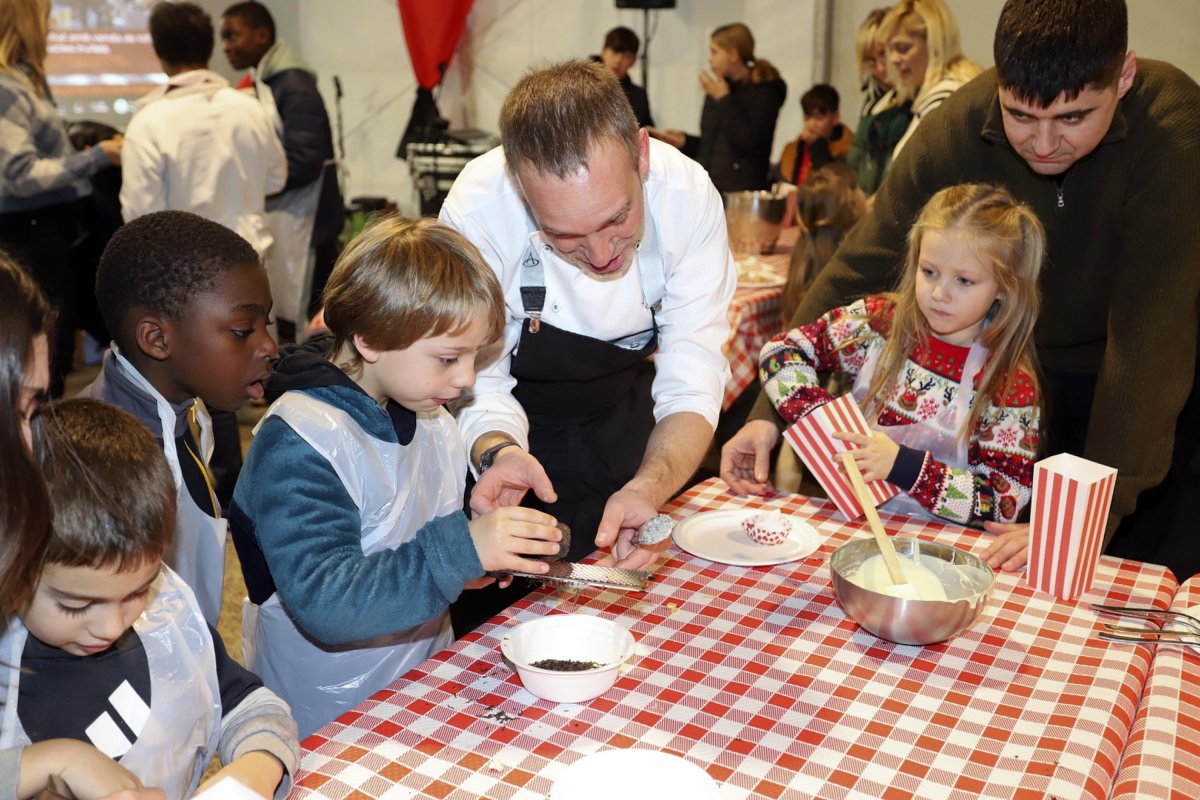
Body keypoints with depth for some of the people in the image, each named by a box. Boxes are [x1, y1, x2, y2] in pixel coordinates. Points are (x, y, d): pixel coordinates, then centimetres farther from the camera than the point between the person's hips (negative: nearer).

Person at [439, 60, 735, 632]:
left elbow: (692, 389, -26)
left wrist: (650, 487, -45)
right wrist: (499, 454, -46)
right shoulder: (477, 211, -33)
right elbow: (478, 385, -23)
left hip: (624, 419, 2)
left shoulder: (687, 195, -29)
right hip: (519, 427, -2)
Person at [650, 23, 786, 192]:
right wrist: (685, 141, 5)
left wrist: (723, 99, -14)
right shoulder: (716, 89, 11)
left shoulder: (764, 91, -6)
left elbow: (748, 142, -19)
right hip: (707, 185, 6)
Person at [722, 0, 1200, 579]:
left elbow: (1151, 331, -34)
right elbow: (857, 271, -21)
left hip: (1152, 384, -2)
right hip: (1026, 365, 2)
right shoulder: (959, 126, -21)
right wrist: (770, 413, -30)